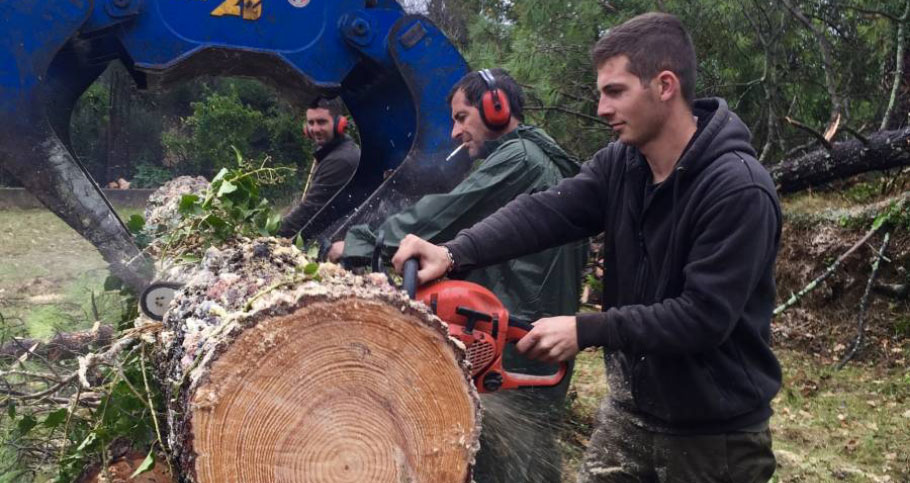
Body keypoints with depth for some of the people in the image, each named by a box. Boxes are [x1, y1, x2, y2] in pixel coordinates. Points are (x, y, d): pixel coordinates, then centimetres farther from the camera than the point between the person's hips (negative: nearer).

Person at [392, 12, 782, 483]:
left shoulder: (739, 189, -23)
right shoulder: (619, 163, -1)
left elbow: (703, 319, -26)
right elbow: (546, 211, -14)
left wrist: (585, 330, -27)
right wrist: (454, 254, -28)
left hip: (714, 435, -6)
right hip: (630, 407, 6)